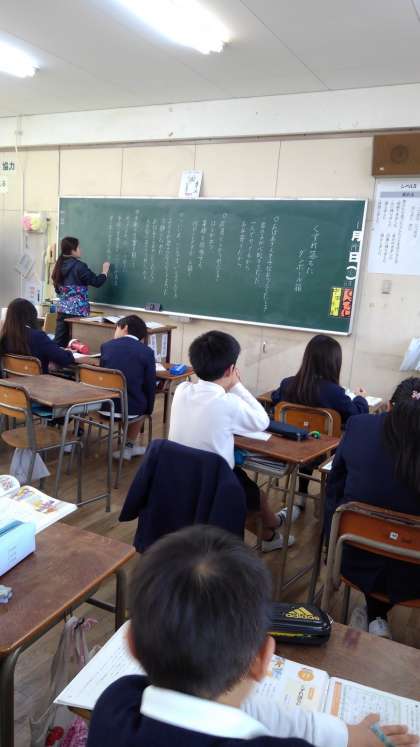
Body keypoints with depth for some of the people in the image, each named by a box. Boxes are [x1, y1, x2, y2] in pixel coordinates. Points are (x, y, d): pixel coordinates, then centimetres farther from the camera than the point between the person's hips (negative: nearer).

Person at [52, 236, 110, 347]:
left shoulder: (60, 265, 9)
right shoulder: (79, 266, -11)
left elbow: (57, 289, 17)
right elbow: (96, 282, -7)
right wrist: (105, 271, 9)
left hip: (62, 309, 7)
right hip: (77, 311, -7)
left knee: (59, 343, 6)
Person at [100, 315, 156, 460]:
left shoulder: (106, 346, 1)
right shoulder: (147, 351, -7)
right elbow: (150, 385, -4)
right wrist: (148, 410, 13)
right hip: (131, 406, -2)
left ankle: (128, 447, 33)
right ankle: (128, 446, 24)